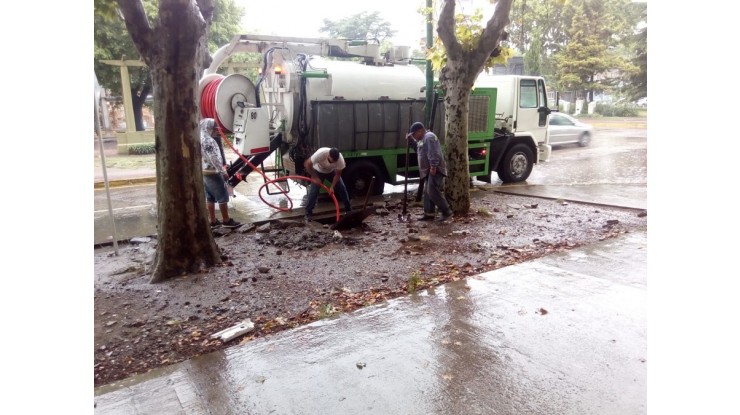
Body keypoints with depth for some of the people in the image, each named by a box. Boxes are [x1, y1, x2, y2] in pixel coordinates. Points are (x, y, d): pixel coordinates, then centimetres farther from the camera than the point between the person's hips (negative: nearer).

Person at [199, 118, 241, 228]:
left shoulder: (200, 139, 13)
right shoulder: (207, 140, -19)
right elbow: (214, 158, -23)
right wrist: (223, 171, -20)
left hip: (204, 172, 10)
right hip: (212, 172, -10)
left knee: (210, 197, 11)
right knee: (223, 196, -3)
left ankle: (213, 221, 15)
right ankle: (226, 221, 2)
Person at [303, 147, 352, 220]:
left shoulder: (340, 159, -34)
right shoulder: (321, 153, -42)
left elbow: (338, 174, -21)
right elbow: (308, 164, -33)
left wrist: (332, 187, -28)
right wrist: (314, 177, -29)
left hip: (331, 171, 2)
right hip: (318, 171, -2)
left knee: (342, 188, -4)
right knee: (313, 191, -12)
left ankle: (348, 209, 9)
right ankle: (308, 213, -2)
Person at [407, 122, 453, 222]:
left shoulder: (429, 137, -12)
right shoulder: (423, 139, 22)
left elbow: (433, 153, -21)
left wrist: (433, 167, -25)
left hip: (435, 170, -11)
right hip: (429, 171, 11)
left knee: (433, 192, -15)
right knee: (427, 192, 10)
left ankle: (447, 212, -8)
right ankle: (429, 214, 15)